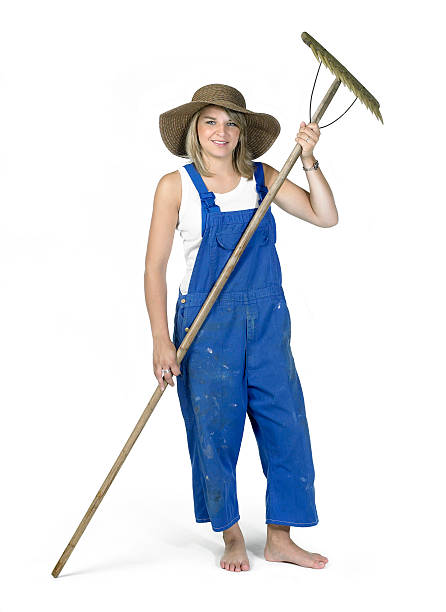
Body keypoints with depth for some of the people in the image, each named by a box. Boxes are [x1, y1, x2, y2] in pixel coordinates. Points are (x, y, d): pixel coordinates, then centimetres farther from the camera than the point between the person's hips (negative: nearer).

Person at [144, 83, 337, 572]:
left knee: (285, 422, 3)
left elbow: (325, 217, 1)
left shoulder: (262, 178, 6)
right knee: (216, 430, 3)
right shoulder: (176, 186, -3)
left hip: (267, 319, 3)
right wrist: (162, 341, -11)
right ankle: (232, 537, 23)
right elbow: (155, 266, -5)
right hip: (206, 321, -3)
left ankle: (280, 539, 17)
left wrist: (308, 160, -11)